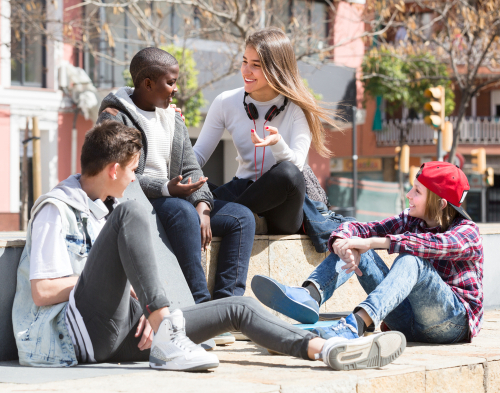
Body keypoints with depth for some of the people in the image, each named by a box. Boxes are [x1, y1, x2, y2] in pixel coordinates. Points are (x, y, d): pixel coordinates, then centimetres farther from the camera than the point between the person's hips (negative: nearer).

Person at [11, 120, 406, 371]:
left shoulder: (103, 208, 25)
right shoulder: (57, 209, -4)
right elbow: (42, 292, -14)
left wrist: (149, 308, -2)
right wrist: (110, 277, -6)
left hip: (116, 335, 9)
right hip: (74, 335, -9)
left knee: (238, 307, 5)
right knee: (131, 212, -26)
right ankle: (166, 343, -34)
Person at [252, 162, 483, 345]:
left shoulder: (466, 232, -7)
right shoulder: (411, 221, 11)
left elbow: (437, 245, -31)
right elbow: (357, 229, 0)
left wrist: (373, 242, -35)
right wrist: (342, 242, -25)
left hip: (455, 321, -6)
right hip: (408, 323, 6)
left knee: (411, 260, -34)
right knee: (353, 249, -5)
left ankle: (355, 325, -56)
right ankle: (309, 296, -33)